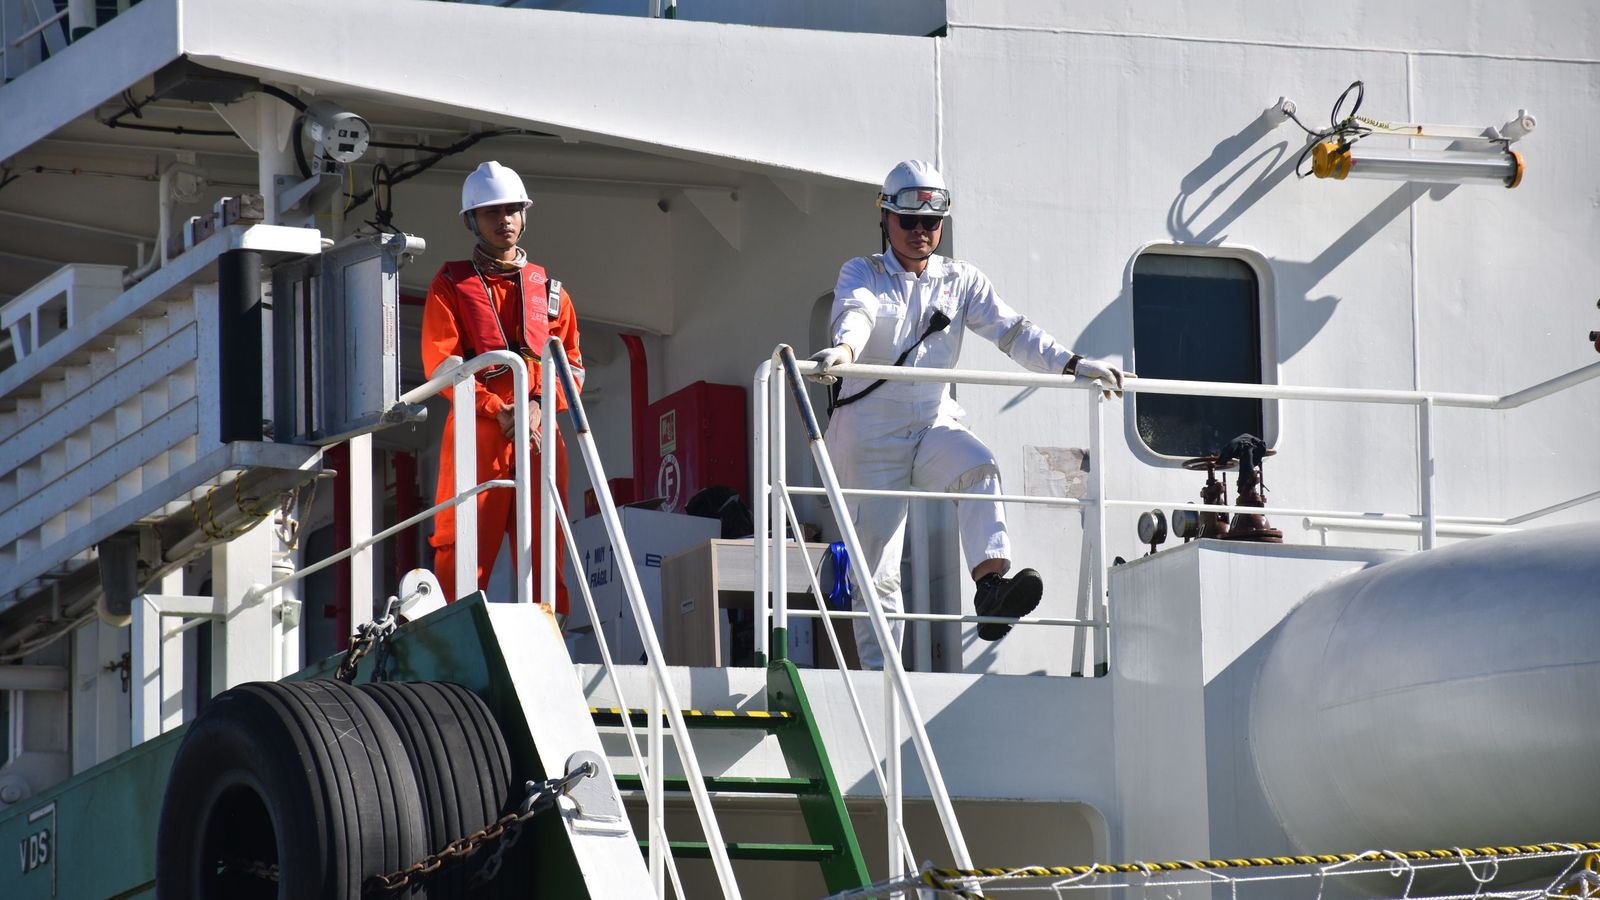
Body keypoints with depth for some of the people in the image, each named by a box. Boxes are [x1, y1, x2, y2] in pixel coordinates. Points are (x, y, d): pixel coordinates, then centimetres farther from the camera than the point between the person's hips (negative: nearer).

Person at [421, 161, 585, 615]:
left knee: (544, 555, 2)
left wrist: (540, 404, -7)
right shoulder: (452, 284, 9)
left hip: (539, 435, 3)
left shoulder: (548, 288, 18)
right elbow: (440, 361, -2)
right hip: (477, 432, -3)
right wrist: (498, 411, -12)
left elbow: (572, 361, 13)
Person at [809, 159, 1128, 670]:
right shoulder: (862, 275, 1)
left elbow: (1011, 331, -1)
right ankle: (878, 676, -1)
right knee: (876, 570, -6)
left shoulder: (961, 281, 10)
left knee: (979, 468, -31)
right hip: (871, 431, -2)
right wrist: (844, 347, -46)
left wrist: (1071, 364, -17)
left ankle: (991, 582, -46)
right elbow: (856, 312, -22)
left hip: (934, 425, 2)